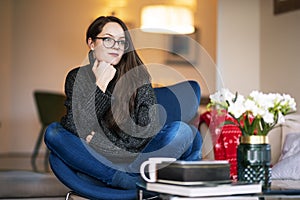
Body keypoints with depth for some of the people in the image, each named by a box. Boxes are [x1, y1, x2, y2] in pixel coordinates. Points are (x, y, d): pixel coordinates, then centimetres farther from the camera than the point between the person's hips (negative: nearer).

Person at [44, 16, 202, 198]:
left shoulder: (136, 75, 3)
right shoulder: (77, 77, 5)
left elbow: (150, 125, -7)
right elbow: (76, 127, -9)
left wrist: (98, 139, -11)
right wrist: (100, 85, -14)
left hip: (136, 160, -1)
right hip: (97, 165, 1)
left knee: (182, 131, -20)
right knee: (54, 133, -24)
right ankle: (132, 181, -31)